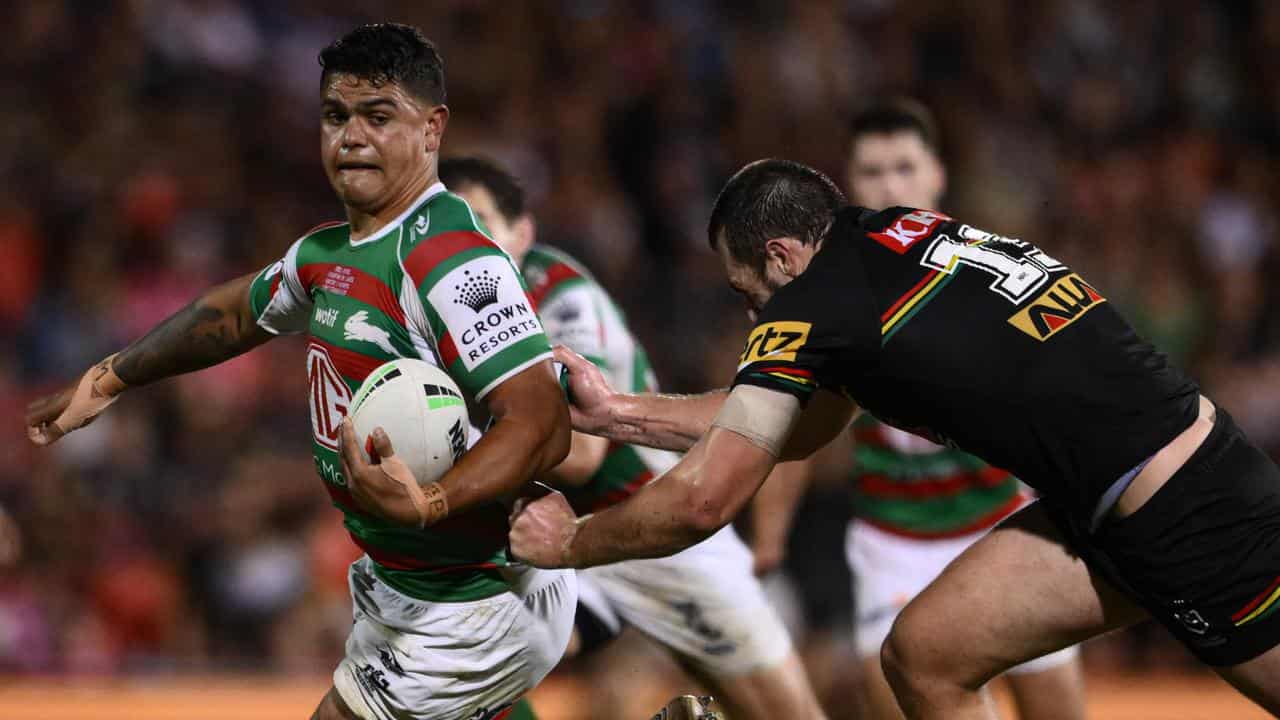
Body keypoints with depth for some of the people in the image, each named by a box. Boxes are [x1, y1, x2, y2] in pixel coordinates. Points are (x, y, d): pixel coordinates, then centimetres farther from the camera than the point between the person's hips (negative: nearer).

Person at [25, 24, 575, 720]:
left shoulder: (452, 259, -24)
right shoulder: (327, 253, 6)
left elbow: (541, 422, -33)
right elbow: (237, 312, 27)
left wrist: (428, 506, -47)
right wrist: (106, 380, 35)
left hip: (477, 614, -9)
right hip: (397, 596, 9)